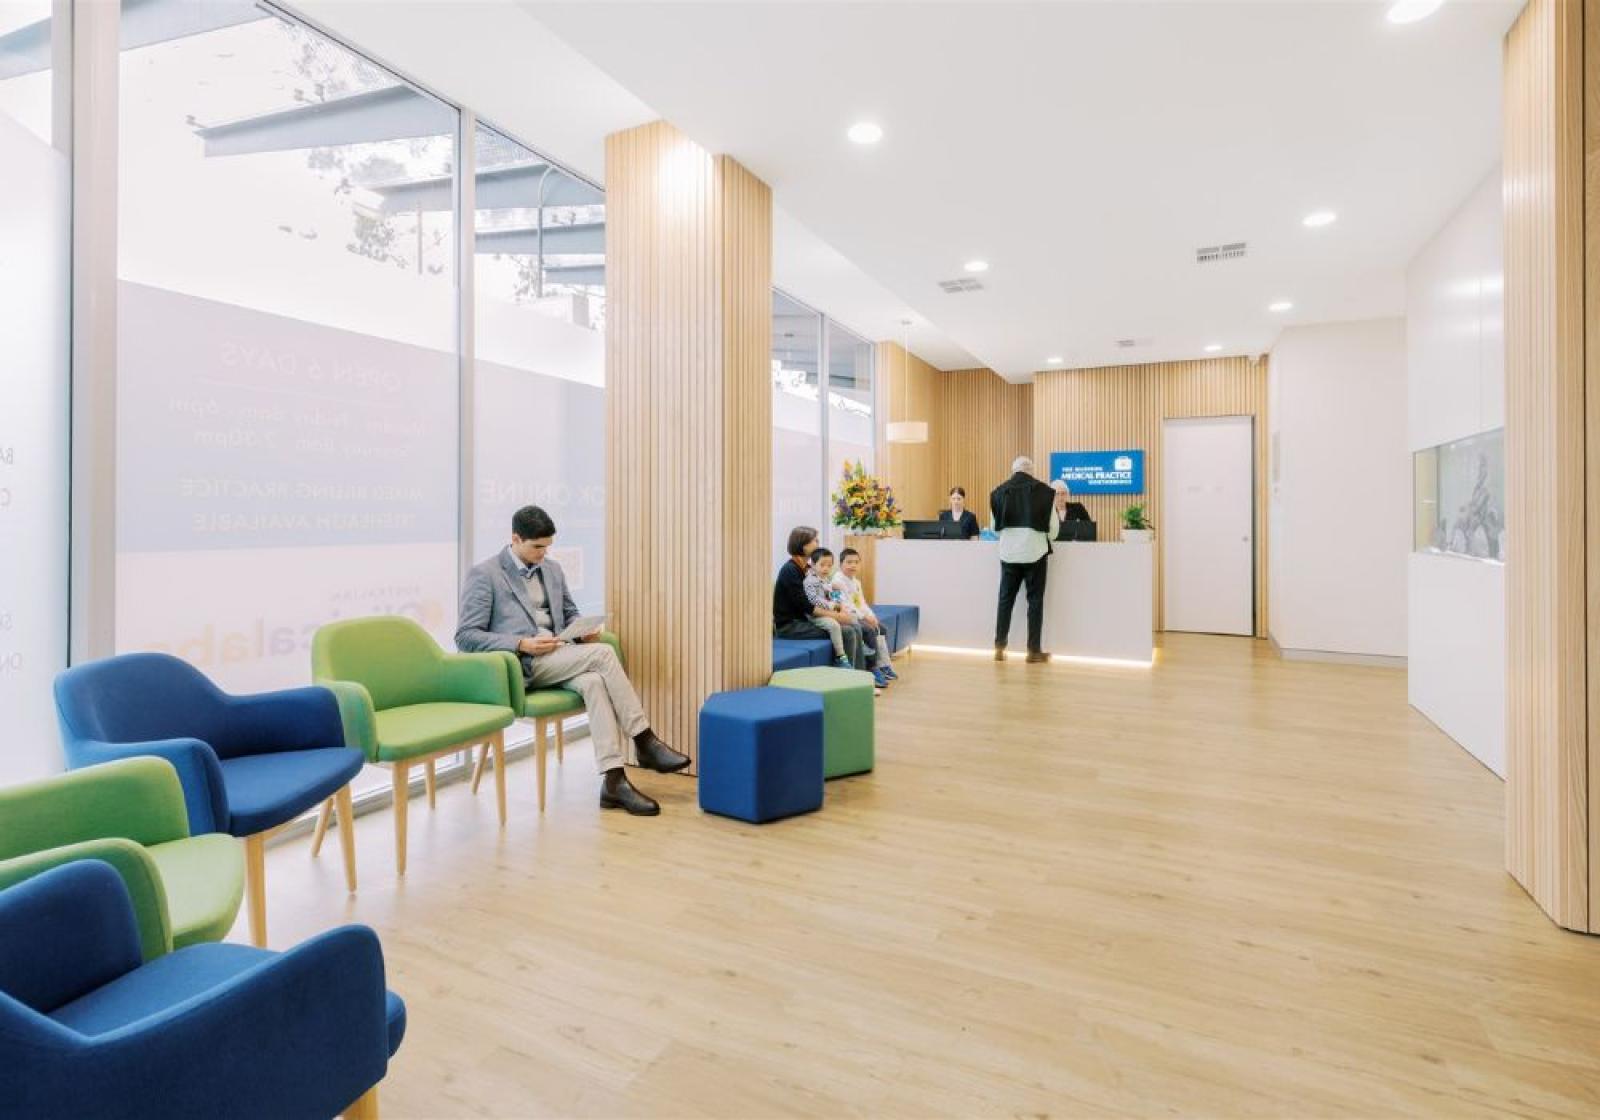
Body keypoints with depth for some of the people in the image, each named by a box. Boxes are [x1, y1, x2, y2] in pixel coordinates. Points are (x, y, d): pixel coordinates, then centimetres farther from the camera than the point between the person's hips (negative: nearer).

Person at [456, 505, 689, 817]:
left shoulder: (552, 569, 16)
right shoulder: (484, 575, -3)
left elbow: (570, 613, 26)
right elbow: (466, 638, -7)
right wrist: (522, 644, -20)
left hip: (557, 659, 6)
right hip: (520, 666, -6)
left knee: (594, 682, -29)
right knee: (603, 652, -26)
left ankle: (613, 780, -31)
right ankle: (645, 742, -18)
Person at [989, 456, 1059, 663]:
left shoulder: (999, 491, 1)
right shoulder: (1043, 490, -5)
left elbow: (995, 525, 8)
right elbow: (1053, 527, -3)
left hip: (1009, 552, 2)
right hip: (1035, 552, -2)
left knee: (1006, 598, 10)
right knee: (1035, 600, 6)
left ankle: (999, 647, 9)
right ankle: (1034, 650, 10)